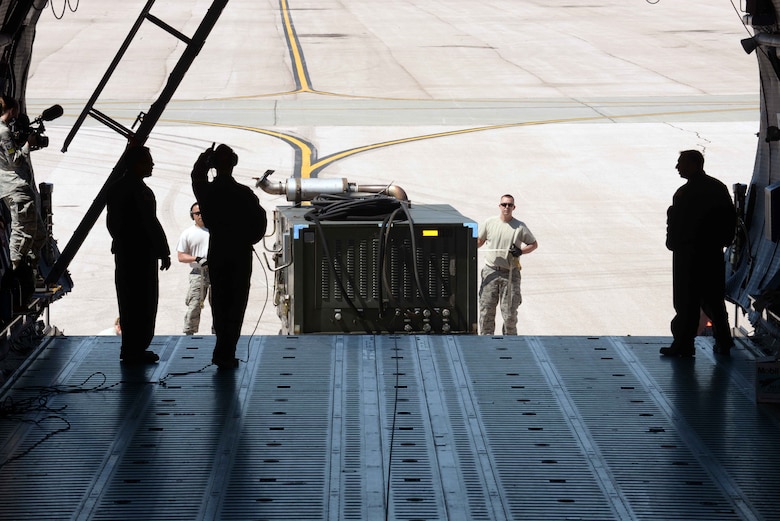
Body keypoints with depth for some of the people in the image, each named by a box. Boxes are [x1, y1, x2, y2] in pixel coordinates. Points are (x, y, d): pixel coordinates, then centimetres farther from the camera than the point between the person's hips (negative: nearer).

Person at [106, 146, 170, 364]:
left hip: (123, 253, 9)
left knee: (128, 302, 14)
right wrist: (164, 253, -12)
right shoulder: (141, 191, -18)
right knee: (144, 303, -2)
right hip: (142, 254, -9)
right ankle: (136, 349, -1)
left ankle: (129, 348, 19)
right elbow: (151, 225, -18)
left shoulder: (115, 189, 9)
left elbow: (111, 223, 14)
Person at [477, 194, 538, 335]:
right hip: (491, 271, 2)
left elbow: (534, 244, 6)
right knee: (486, 309, 2)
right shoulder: (490, 223, 4)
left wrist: (520, 251, -11)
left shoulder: (520, 227, -2)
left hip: (510, 273, -2)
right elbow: (480, 240, 17)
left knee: (509, 312, -1)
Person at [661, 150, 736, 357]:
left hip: (689, 253, -7)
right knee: (713, 299, 16)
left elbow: (676, 223, -16)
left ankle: (684, 344, 3)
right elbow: (731, 217, 10)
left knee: (686, 301, 0)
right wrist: (723, 240, 16)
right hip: (714, 252, 7)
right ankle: (723, 341, 19)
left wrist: (673, 243, -1)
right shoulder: (719, 188, 5)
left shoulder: (685, 193, -17)